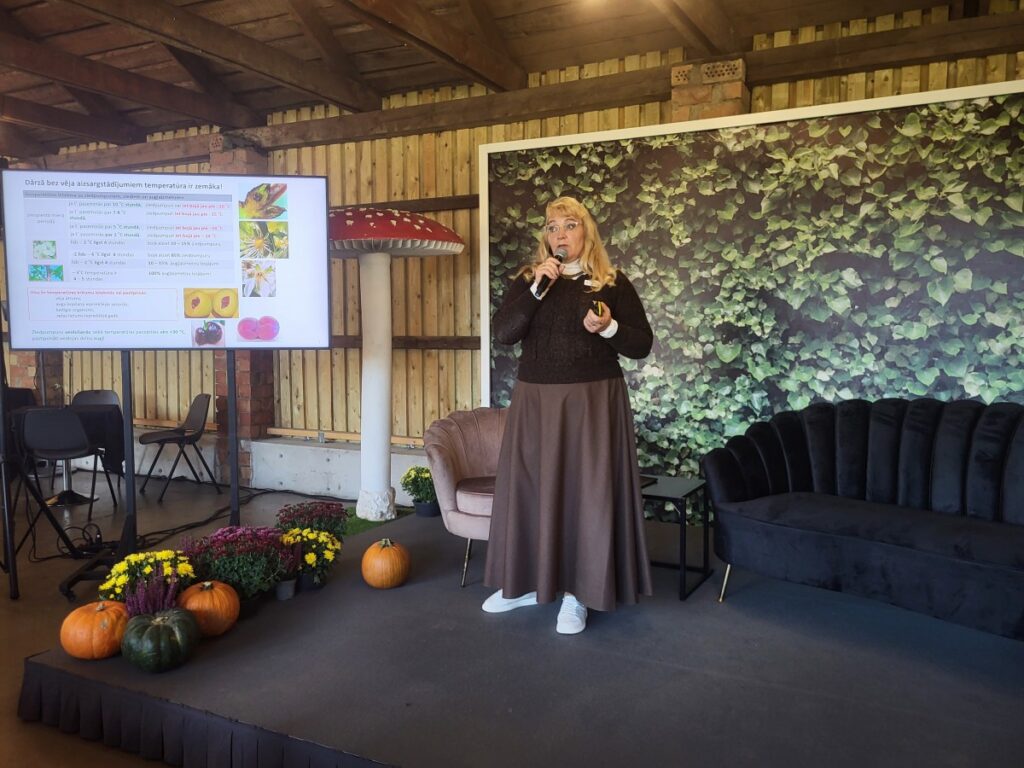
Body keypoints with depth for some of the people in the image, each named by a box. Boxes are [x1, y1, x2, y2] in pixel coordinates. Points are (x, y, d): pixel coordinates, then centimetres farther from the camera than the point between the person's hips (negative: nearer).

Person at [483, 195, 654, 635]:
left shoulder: (612, 283, 1)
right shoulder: (527, 280, 7)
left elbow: (643, 345, 1)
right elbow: (502, 334, -8)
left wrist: (608, 328, -18)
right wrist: (537, 287, -16)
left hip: (593, 401, -2)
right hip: (536, 400, 3)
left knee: (587, 490, -2)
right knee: (530, 487, 8)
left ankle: (577, 593, 10)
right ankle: (529, 582, 23)